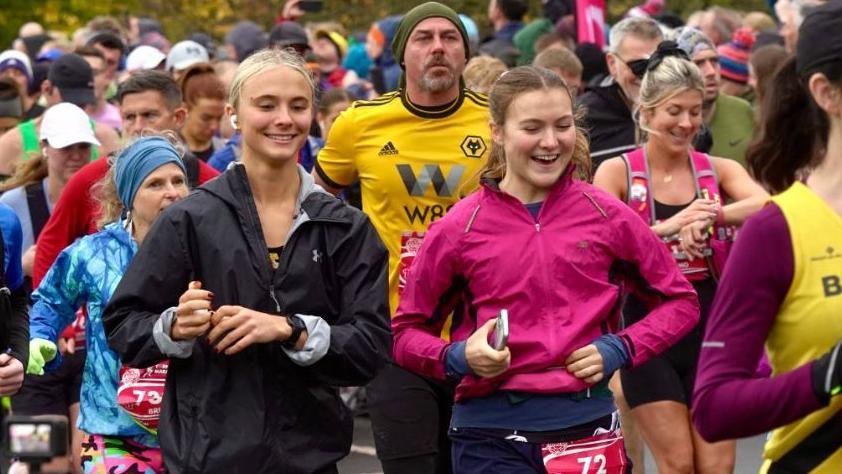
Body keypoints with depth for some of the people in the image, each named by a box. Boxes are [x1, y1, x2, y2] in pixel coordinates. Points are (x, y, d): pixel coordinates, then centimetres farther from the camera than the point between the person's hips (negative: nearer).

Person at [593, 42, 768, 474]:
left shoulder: (717, 170, 3)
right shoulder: (617, 172, -3)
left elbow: (764, 204, -17)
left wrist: (710, 216, -35)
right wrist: (667, 227, -34)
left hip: (710, 324, 2)